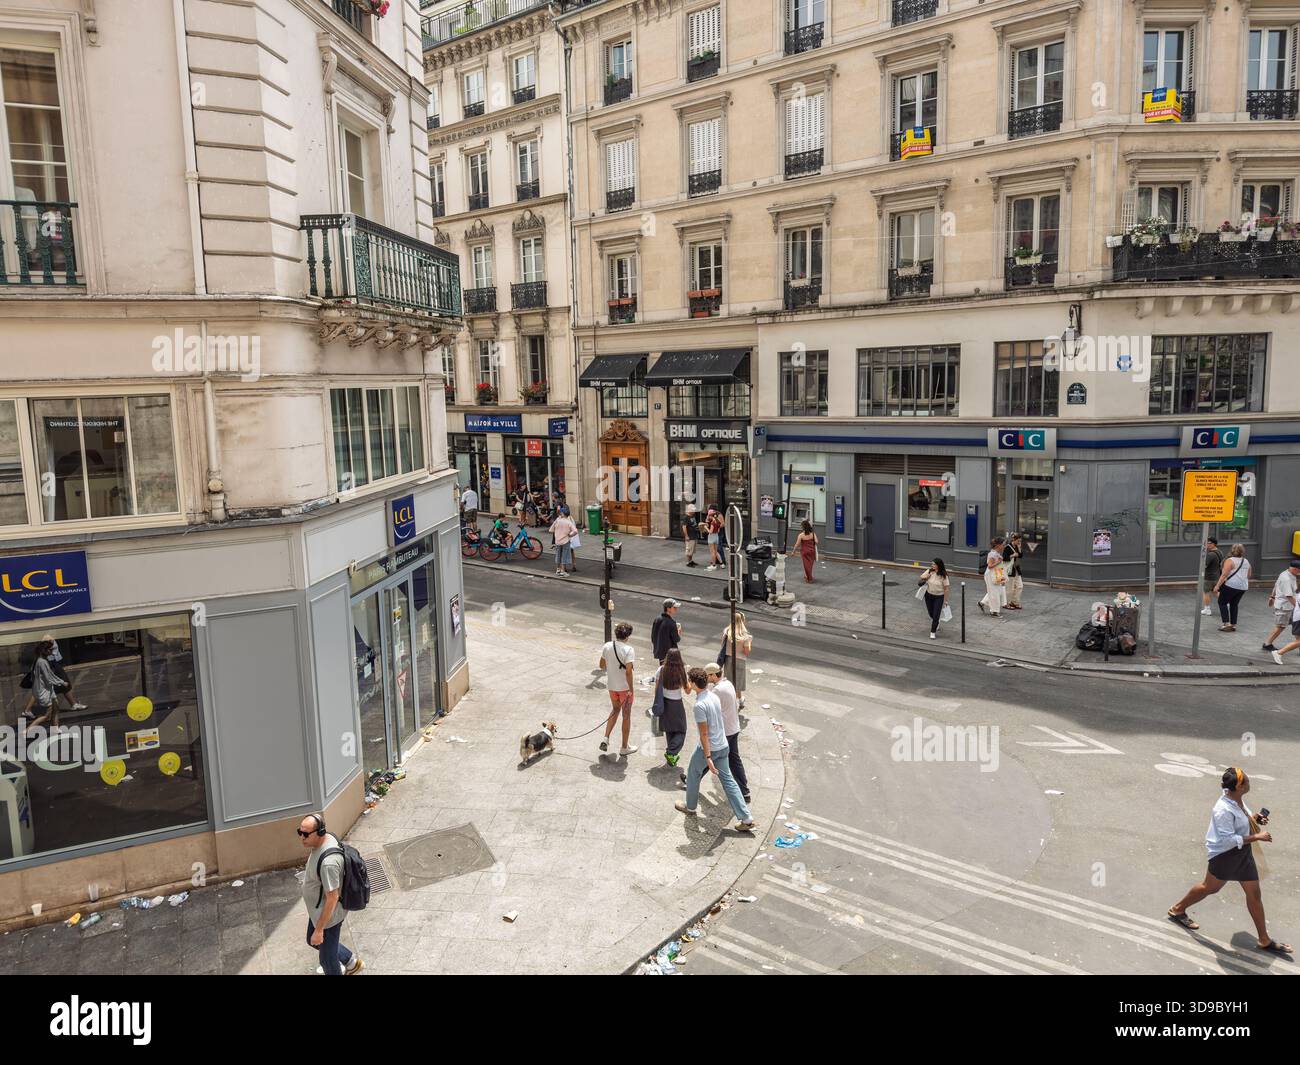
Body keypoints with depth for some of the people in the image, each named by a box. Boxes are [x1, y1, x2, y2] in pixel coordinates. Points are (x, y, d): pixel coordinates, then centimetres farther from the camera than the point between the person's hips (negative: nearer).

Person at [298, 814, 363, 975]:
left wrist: (319, 929, -22)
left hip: (328, 916, -9)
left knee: (327, 958, 14)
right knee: (313, 941, 30)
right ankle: (352, 963, 48)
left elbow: (332, 898, -30)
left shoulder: (328, 862, -38)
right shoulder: (325, 839, -11)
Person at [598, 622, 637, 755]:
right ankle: (625, 747, 20)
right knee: (626, 715, 10)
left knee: (616, 709, 27)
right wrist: (631, 689, -16)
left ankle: (606, 738, 16)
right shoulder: (628, 649, -21)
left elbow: (602, 665, 6)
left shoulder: (607, 646, -4)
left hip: (611, 685, 5)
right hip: (624, 687, -5)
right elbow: (628, 671, -24)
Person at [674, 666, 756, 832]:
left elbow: (704, 733, -23)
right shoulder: (714, 697, 2)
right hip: (723, 746, 7)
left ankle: (690, 807, 38)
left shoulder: (700, 705, -24)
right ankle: (746, 818, 6)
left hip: (708, 748, -7)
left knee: (693, 776, 19)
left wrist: (708, 758, -21)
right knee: (728, 781, 10)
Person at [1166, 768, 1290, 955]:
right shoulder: (1224, 810, -32)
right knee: (1210, 887, 11)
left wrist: (1256, 819, 0)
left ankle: (1264, 940, 26)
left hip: (1243, 852, 8)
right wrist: (1256, 837, -27)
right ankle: (1178, 909, 33)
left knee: (1254, 894, 13)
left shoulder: (1238, 799, -4)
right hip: (1225, 854, -8)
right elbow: (1227, 840, -30)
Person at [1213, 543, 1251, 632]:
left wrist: (1217, 586, -16)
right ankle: (1233, 625, 14)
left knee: (1222, 602, 4)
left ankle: (1226, 623, -6)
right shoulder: (1246, 561, 12)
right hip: (1243, 587, 7)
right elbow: (1248, 576, 20)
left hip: (1231, 585, -7)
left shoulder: (1230, 560, -10)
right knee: (1234, 604, 15)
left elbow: (1224, 575, -16)